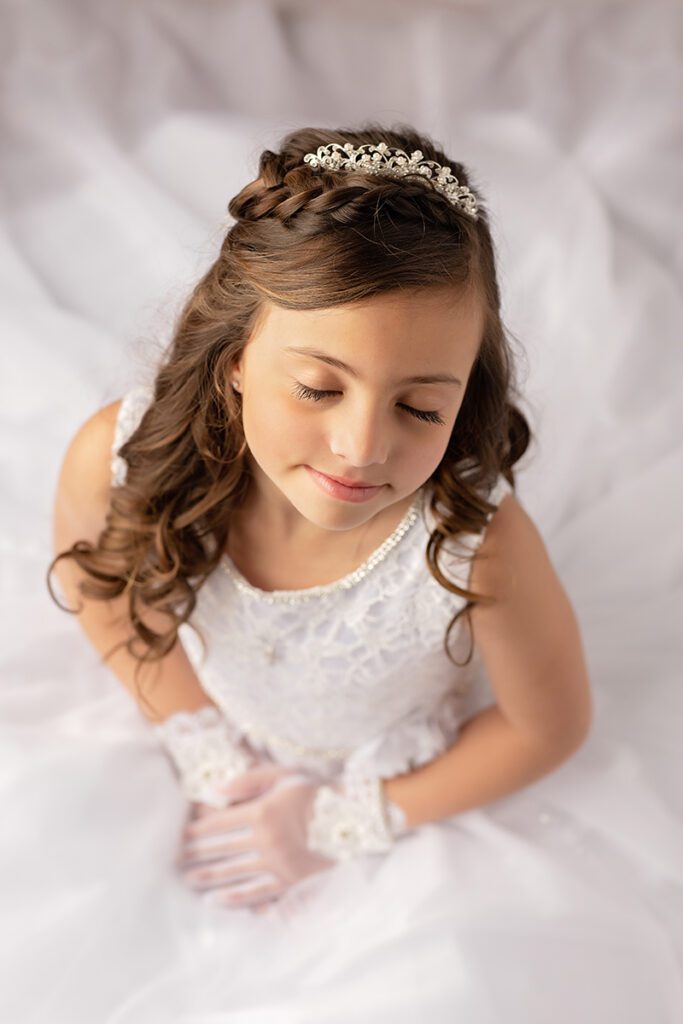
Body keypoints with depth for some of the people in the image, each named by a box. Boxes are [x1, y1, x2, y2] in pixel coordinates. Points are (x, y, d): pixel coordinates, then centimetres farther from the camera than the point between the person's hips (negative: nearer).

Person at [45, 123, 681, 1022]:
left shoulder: (477, 545, -36)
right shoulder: (116, 461, -29)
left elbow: (550, 727, -16)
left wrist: (343, 824, -11)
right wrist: (204, 752, -10)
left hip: (398, 795, -1)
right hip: (220, 755, 2)